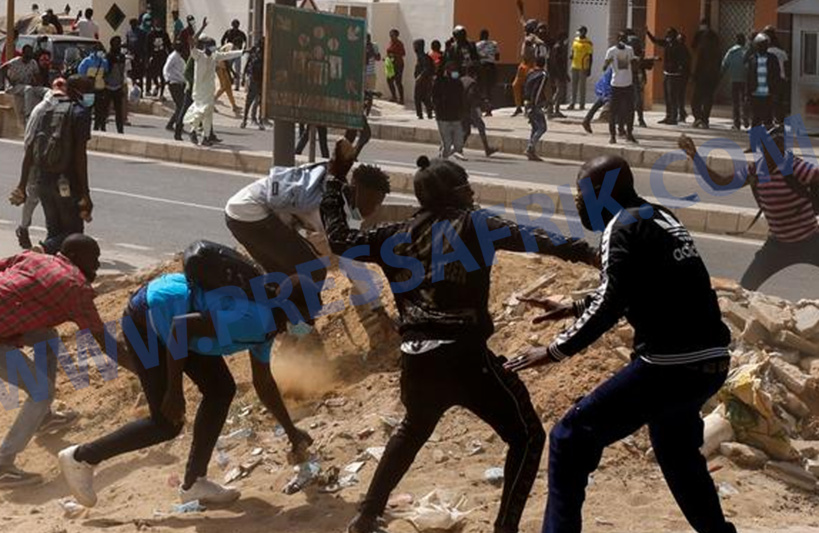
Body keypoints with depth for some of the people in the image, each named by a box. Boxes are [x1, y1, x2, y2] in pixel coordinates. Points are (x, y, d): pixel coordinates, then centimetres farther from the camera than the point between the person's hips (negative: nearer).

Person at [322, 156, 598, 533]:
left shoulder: (400, 234, 13)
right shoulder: (471, 224, 0)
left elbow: (341, 241, 19)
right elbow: (523, 237, -16)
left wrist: (333, 186, 30)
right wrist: (578, 251, -24)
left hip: (415, 358, 6)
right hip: (463, 355, -6)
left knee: (414, 428, 34)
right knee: (526, 435, 5)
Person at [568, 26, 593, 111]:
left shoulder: (588, 43, -8)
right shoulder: (575, 40, 9)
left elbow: (591, 57, -6)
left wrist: (589, 69, -9)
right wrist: (571, 56, -2)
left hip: (583, 68, -6)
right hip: (575, 66, 6)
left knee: (582, 86, -1)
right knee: (574, 85, 7)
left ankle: (582, 104, 5)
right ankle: (572, 103, 12)